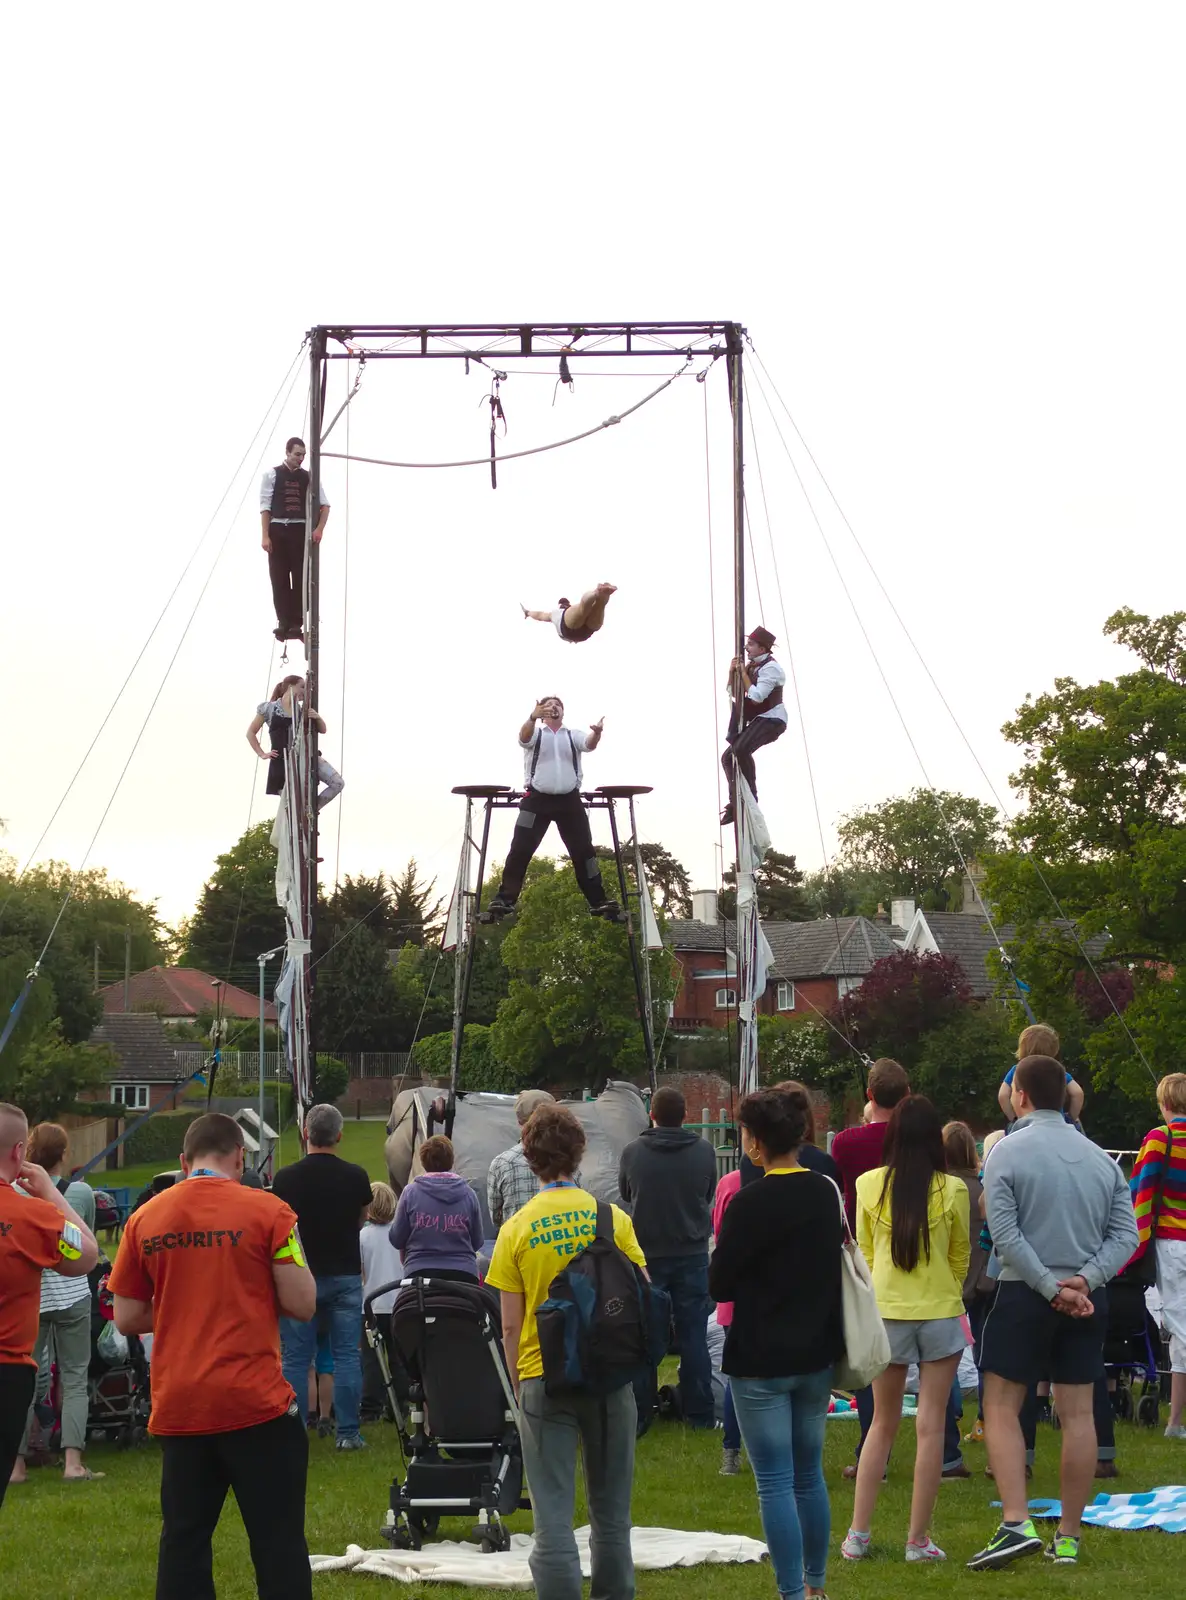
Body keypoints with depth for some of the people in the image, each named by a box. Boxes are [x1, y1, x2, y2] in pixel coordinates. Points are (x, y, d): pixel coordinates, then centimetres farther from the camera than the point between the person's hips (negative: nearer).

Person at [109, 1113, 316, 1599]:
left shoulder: (144, 1219, 4)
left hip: (177, 1407, 3)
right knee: (278, 1541, 3)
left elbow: (127, 1318, 7)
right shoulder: (266, 1211, -6)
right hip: (255, 1403, -3)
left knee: (183, 1540, 10)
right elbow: (301, 1303, -9)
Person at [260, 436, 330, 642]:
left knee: (300, 578, 0)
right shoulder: (272, 475, 1)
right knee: (279, 579, 1)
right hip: (278, 530, -1)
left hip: (300, 530, 1)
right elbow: (265, 506, -2)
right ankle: (284, 623, 6)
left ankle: (296, 623, 4)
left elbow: (324, 504, 6)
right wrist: (265, 536, -9)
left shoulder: (308, 477, 7)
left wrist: (319, 529, -10)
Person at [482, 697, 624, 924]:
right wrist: (533, 717, -39)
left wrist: (597, 733, -35)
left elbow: (589, 744, -10)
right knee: (520, 850, -8)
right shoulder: (535, 733, 8)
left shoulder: (573, 735, 12)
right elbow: (524, 737, -17)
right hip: (537, 800, -2)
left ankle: (599, 902, 6)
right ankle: (503, 901, -10)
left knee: (583, 851, 2)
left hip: (569, 800, 2)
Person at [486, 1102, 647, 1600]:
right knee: (611, 1512, 15)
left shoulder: (517, 1229, -5)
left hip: (543, 1377, -2)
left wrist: (518, 1385, 9)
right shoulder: (613, 1219, -3)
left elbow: (510, 1326, -3)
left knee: (553, 1517, 1)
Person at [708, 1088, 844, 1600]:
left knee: (775, 1483, -1)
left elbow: (720, 1284, -11)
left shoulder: (750, 1203, -18)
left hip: (760, 1360, -6)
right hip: (817, 1354, 6)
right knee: (810, 1475, 17)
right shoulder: (826, 1193, 2)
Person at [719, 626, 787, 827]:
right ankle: (735, 804, 16)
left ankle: (750, 796, -22)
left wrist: (743, 673, -18)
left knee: (741, 749, -33)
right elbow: (733, 692, 13)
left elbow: (756, 697, -25)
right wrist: (732, 672, -4)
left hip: (772, 720, -10)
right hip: (758, 720, 10)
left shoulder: (770, 667, -16)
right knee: (728, 757, 9)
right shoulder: (751, 665, 10)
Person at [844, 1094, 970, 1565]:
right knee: (931, 1426, 4)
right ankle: (918, 1540, 6)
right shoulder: (952, 1190, -8)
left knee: (883, 1424, 13)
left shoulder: (868, 1185, -5)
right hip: (940, 1314, -2)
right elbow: (961, 1256, 6)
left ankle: (858, 1534, 10)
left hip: (886, 1312, 2)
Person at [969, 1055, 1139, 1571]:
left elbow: (1006, 1236, -16)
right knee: (1077, 1413, 8)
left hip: (1023, 1295, -4)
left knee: (1001, 1407, 2)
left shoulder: (1007, 1152, -7)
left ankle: (1016, 1524, -11)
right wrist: (1084, 1280, -10)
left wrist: (1050, 1288, -14)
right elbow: (1126, 1234, 0)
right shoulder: (1100, 1157, 8)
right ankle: (1068, 1537, 12)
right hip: (1086, 1299, 5)